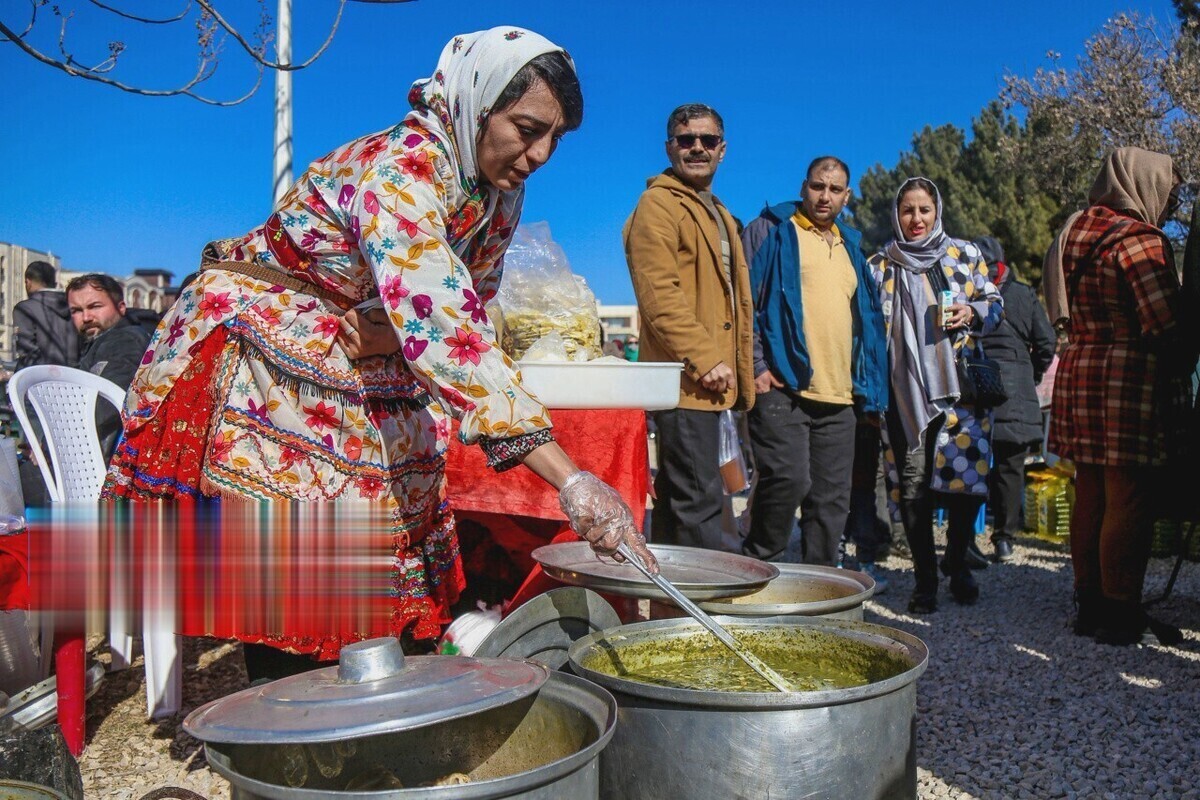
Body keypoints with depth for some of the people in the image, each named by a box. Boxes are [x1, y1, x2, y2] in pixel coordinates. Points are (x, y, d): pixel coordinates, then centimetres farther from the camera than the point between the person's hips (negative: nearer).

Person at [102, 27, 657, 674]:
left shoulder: (500, 190, -4)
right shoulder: (400, 167, -30)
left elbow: (466, 308, 6)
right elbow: (440, 322, -43)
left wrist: (389, 329, -19)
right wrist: (571, 481, -49)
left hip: (357, 366, 7)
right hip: (260, 350, -7)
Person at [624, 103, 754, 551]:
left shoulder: (720, 216, 25)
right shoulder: (658, 204, -4)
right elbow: (658, 294, -17)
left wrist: (742, 376, 22)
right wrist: (704, 359, -21)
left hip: (709, 381, 9)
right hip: (686, 378, -9)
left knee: (677, 498, 13)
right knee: (700, 500, -11)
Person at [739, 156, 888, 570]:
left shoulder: (850, 246, 22)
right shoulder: (771, 233, 3)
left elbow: (868, 318, 26)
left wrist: (870, 388, 18)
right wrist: (754, 366, -13)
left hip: (839, 396, 6)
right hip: (782, 386, -6)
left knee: (832, 498, 7)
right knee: (788, 479, -18)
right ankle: (753, 564, 2)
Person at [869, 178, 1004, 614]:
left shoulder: (965, 255, 11)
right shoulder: (880, 266, 12)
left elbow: (994, 304, 14)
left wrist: (972, 313, -8)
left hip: (960, 386, 0)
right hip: (904, 391, 0)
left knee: (966, 478, -4)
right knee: (913, 484, -2)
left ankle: (957, 563, 18)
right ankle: (925, 577, 9)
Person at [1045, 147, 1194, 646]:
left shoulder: (1078, 234, 16)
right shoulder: (1138, 239, -11)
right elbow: (1168, 327, -15)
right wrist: (1179, 378, 0)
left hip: (1079, 373, 9)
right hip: (1130, 381, -9)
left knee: (1091, 495, 13)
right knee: (1130, 500, -3)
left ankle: (1091, 602, 21)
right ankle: (1120, 614, 3)